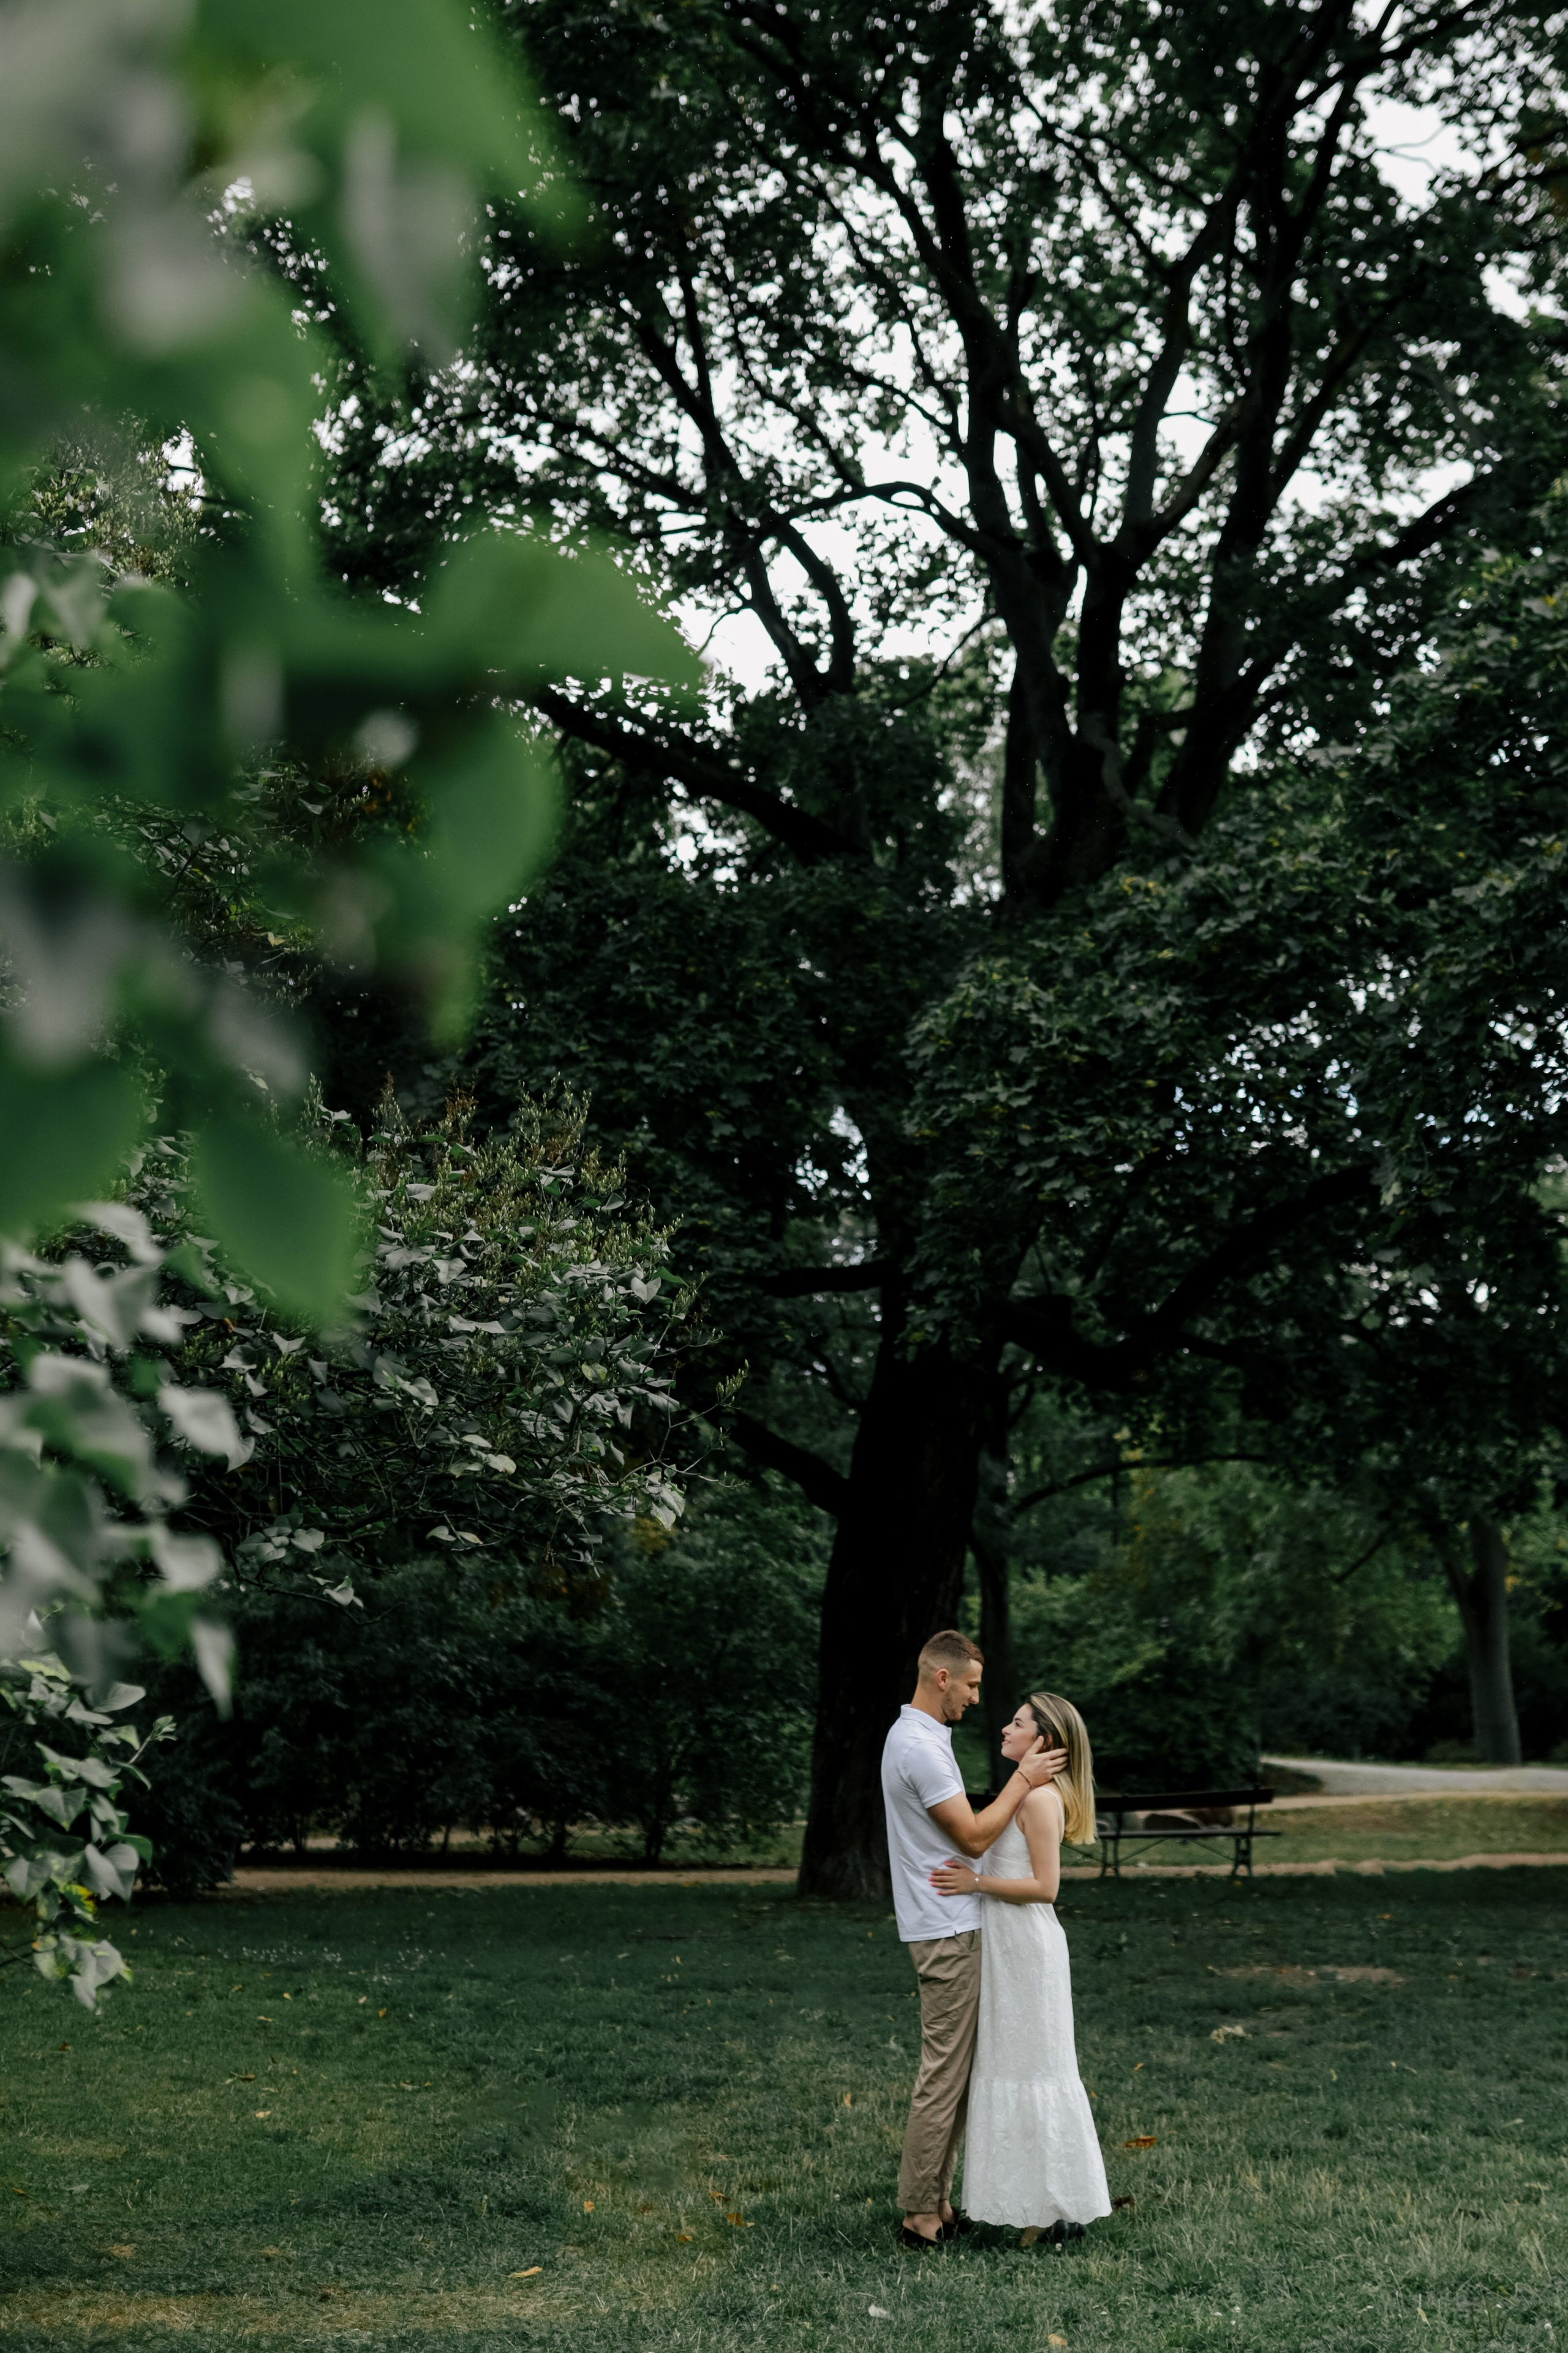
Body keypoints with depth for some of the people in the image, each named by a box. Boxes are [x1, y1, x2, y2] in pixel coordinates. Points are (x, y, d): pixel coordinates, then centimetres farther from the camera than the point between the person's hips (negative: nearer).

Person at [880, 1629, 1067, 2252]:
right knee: (944, 2073, -5)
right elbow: (974, 1836, -18)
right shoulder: (919, 1747, -20)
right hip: (947, 1931, -11)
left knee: (954, 2069, 13)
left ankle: (935, 2204, 18)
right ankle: (920, 2214, 1)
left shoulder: (921, 1738, 15)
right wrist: (1023, 1779, -10)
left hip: (954, 1926, 11)